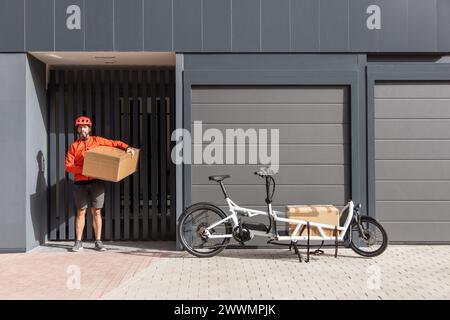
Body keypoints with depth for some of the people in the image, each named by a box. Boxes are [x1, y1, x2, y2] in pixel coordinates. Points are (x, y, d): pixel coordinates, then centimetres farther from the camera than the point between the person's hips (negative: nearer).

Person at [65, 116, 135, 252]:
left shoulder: (97, 141, 10)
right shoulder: (74, 146, 9)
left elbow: (115, 143, 14)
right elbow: (68, 166, 1)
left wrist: (127, 147, -4)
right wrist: (83, 169, -13)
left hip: (96, 182, 0)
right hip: (80, 183, 0)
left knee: (96, 212, 3)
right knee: (81, 212, 2)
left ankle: (98, 242, 9)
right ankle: (78, 242, 9)